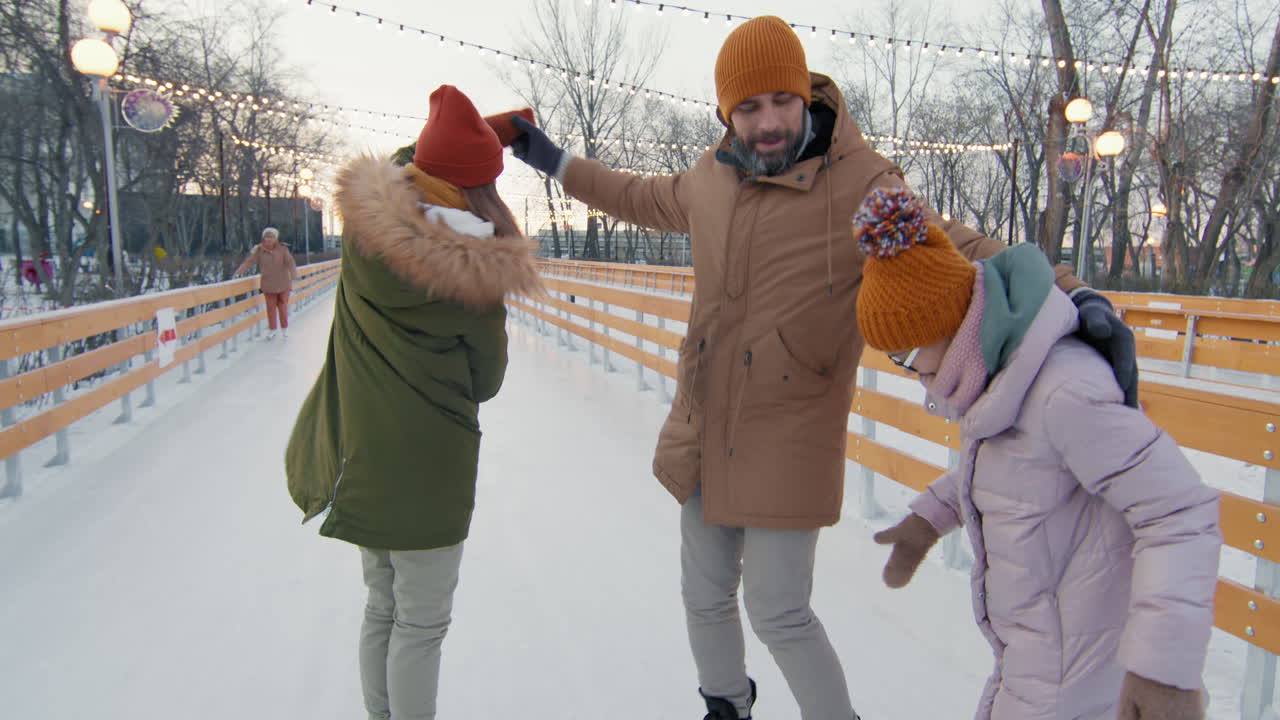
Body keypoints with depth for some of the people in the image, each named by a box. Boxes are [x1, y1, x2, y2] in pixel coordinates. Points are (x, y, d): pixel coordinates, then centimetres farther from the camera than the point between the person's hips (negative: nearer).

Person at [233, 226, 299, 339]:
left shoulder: (283, 249, -7)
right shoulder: (259, 251, -2)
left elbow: (290, 263, -14)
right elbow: (249, 262, -4)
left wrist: (294, 276, -26)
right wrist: (238, 272, -13)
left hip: (283, 284, -1)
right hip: (268, 285, 1)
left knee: (283, 306, 5)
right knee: (271, 307, 6)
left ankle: (284, 328, 21)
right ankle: (272, 329, 18)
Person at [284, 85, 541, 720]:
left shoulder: (364, 222, -7)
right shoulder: (477, 270, -19)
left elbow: (403, 170, 17)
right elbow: (487, 381, -6)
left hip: (358, 454, 7)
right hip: (427, 462, -6)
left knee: (382, 607, 23)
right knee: (421, 624, 7)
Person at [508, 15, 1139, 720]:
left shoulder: (859, 182, -15)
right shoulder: (709, 179, 3)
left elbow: (959, 251, -21)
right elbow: (641, 198, 23)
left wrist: (1076, 298, -35)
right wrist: (556, 161, 29)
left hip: (789, 442, -6)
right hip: (704, 430, 6)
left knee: (778, 613, 0)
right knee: (705, 597, 19)